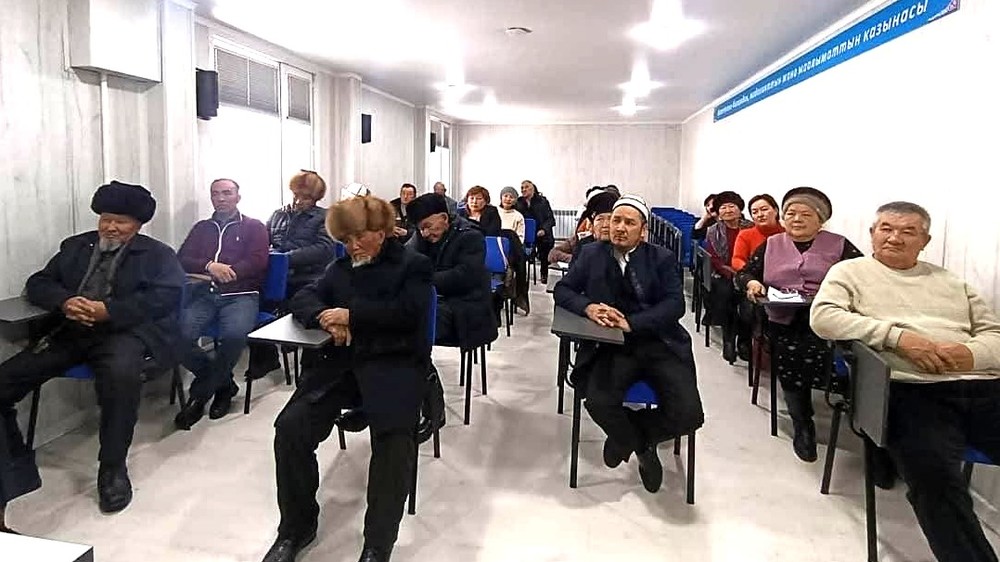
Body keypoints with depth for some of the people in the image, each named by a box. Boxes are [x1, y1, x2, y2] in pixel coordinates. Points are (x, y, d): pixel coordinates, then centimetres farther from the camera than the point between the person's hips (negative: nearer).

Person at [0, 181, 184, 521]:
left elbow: (167, 295, -8)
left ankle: (113, 468, -20)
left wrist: (107, 311, -18)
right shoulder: (75, 246, 24)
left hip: (123, 332, -5)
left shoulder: (157, 254, 9)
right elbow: (38, 283, 17)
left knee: (121, 375, -38)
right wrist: (64, 302, -7)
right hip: (68, 332, 5)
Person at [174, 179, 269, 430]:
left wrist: (224, 272, -11)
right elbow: (182, 260, 11)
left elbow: (257, 262, 0)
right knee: (179, 335, -27)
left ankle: (201, 393, -10)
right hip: (204, 294, 3)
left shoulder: (254, 227, 16)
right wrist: (209, 266, -10)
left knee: (234, 334, -35)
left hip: (240, 295, -3)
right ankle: (223, 384, -4)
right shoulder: (202, 228, 25)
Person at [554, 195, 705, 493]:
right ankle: (642, 446, 7)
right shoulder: (592, 253, 9)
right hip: (613, 346, 1)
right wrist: (588, 307, -15)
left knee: (688, 413, -21)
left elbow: (675, 304, -7)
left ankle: (626, 438, 12)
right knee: (598, 402, -28)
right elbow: (562, 289, 7)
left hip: (660, 344, 0)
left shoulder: (662, 258, 4)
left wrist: (630, 322, -21)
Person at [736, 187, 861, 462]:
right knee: (790, 356, -28)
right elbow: (744, 273, 17)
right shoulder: (771, 245, 19)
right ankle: (802, 426, -7)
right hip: (785, 321, 1)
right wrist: (751, 282, -6)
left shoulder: (839, 245, 12)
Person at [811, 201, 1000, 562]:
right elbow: (822, 317, -4)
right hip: (912, 390, -4)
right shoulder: (850, 272, 14)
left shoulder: (952, 282, 27)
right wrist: (897, 335, -12)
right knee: (935, 476, -31)